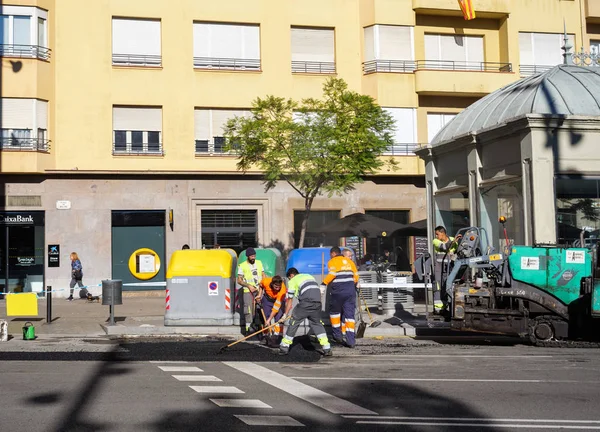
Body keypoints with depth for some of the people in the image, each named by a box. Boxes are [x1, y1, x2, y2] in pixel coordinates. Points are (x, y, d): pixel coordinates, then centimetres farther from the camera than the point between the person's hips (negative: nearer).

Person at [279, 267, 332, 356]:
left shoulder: (293, 281, 15)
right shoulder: (309, 276, 31)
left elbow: (289, 300, 16)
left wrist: (285, 314, 26)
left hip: (306, 302, -5)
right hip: (317, 302, 5)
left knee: (294, 322, 9)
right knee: (317, 323, 20)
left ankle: (284, 347, 14)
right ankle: (326, 348, 12)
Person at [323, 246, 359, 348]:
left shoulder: (332, 262, 2)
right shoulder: (349, 261, 18)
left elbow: (332, 274, -16)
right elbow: (356, 276, 16)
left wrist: (324, 283, -12)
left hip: (338, 291, -4)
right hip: (350, 291, 4)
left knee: (334, 311, 18)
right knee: (349, 314, 4)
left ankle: (337, 335, 18)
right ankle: (350, 340, -2)